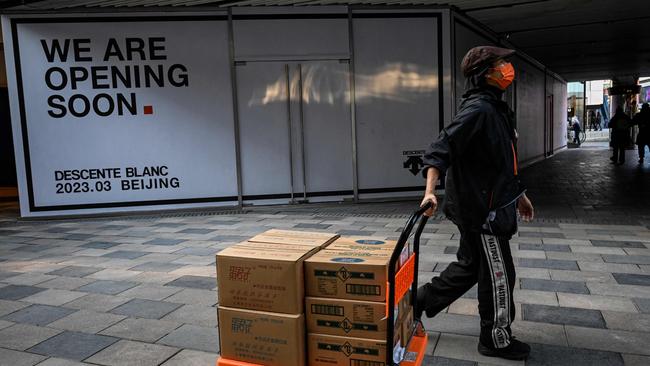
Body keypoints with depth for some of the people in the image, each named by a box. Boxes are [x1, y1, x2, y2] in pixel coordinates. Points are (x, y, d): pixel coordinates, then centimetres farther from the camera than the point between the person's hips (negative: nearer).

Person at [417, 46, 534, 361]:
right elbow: (440, 149, -28)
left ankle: (418, 302, 30)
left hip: (488, 206, 10)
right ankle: (497, 340, 23)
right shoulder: (477, 109, -18)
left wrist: (519, 195, 27)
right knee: (498, 275, 4)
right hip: (481, 209, -10)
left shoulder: (497, 109, 14)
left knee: (470, 266, 19)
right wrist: (430, 191, -39)